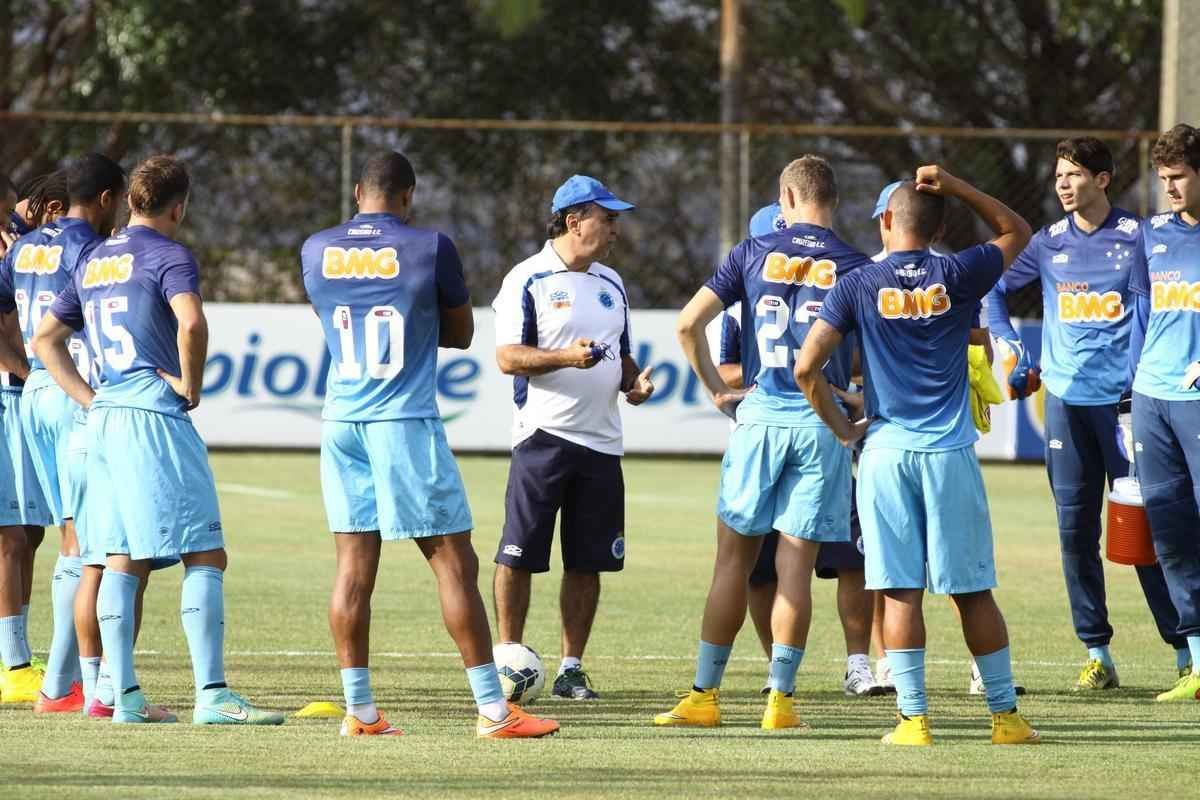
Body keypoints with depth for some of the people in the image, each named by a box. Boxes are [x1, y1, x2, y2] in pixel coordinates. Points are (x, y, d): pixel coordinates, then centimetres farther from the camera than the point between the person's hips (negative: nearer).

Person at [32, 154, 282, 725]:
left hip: (104, 420, 8)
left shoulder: (93, 261, 18)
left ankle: (125, 696, 7)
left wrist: (91, 400, 15)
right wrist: (190, 385, -10)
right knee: (205, 556, -8)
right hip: (156, 417, -8)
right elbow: (190, 322, -25)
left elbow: (45, 340, 23)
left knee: (123, 561, 10)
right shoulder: (167, 255, -6)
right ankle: (211, 694, -15)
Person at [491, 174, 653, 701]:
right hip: (544, 435, -6)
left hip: (601, 440, 6)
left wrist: (633, 381, 5)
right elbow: (508, 357, -10)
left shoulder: (611, 285, 17)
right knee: (519, 555, -4)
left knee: (587, 562, 5)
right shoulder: (528, 280, -4)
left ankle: (571, 668, 11)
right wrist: (565, 357, -24)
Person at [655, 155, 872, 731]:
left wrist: (716, 390, 10)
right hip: (824, 424, 0)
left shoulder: (753, 253, 4)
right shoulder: (853, 266, 0)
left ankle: (704, 695, 9)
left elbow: (688, 323, 1)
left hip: (760, 418, 1)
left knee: (734, 557, 8)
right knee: (796, 564, 1)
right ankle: (780, 699, 0)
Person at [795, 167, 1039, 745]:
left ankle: (913, 718, -2)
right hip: (949, 455, 0)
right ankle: (1004, 715, 9)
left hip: (886, 453, 0)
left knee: (900, 591, 1)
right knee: (973, 590, 6)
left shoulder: (859, 286, 0)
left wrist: (842, 429, 7)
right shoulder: (957, 277, 1)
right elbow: (1016, 231, 21)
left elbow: (806, 367, -6)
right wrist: (954, 187, 12)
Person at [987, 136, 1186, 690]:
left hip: (1126, 397, -3)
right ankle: (1096, 653, 8)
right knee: (1075, 529, 2)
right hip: (1067, 400, 3)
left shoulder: (1137, 238, 0)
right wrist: (1012, 349, 11)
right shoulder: (1049, 243, 10)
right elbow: (994, 288, 22)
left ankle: (1184, 647, 0)